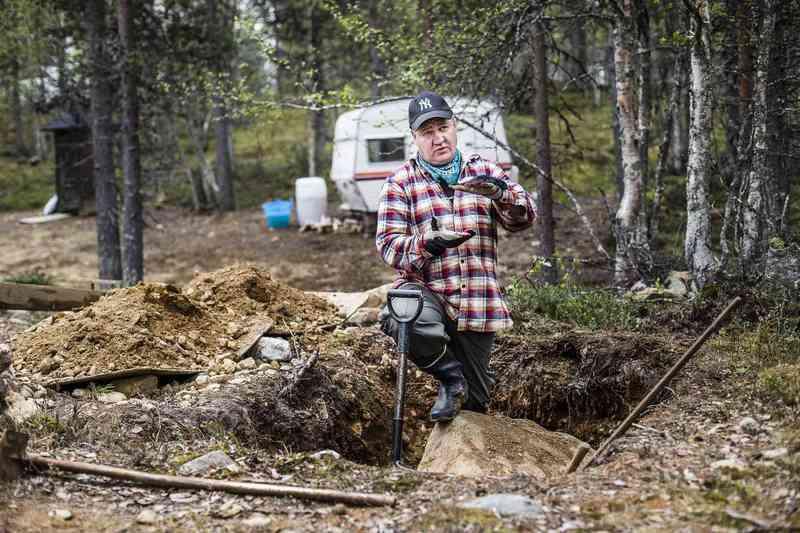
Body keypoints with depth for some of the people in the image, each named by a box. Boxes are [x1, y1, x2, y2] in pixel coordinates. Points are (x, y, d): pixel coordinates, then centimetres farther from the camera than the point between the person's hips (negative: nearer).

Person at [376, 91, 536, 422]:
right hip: (426, 292, -2)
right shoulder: (400, 183, 3)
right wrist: (428, 243, -26)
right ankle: (450, 377, -12)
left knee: (474, 401, 7)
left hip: (477, 305, 2)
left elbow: (524, 218, 0)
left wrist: (502, 194, -23)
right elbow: (387, 243, -5)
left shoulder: (483, 171, 10)